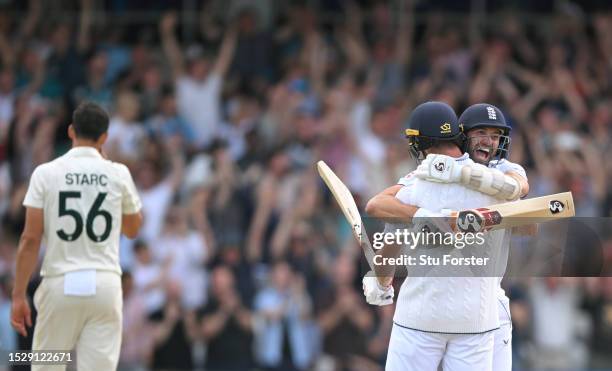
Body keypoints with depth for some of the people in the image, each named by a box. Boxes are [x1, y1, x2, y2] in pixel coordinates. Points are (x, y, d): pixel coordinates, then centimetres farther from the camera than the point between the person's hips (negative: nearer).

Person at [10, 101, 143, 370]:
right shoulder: (118, 174, 3)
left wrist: (18, 295, -1)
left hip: (60, 284, -1)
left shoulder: (46, 173, -1)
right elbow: (132, 229, 20)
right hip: (104, 284, 1)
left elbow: (30, 239, -5)